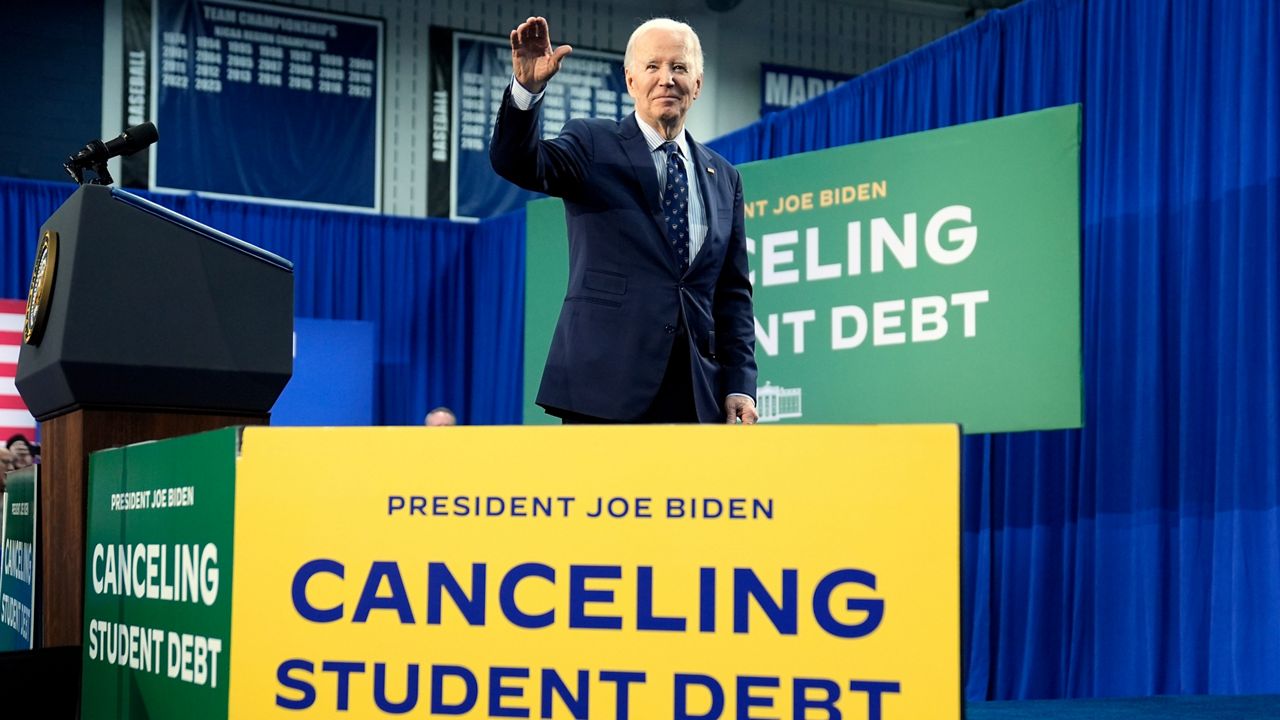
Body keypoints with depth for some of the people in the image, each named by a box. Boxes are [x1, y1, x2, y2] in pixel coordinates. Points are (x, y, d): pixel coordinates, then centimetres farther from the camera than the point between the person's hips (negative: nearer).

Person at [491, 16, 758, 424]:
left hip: (695, 391, 4)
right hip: (605, 387, -4)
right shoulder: (592, 145, 5)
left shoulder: (723, 177, 15)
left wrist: (740, 384, 6)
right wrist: (527, 88, -31)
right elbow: (516, 163, -14)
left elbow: (733, 292, 14)